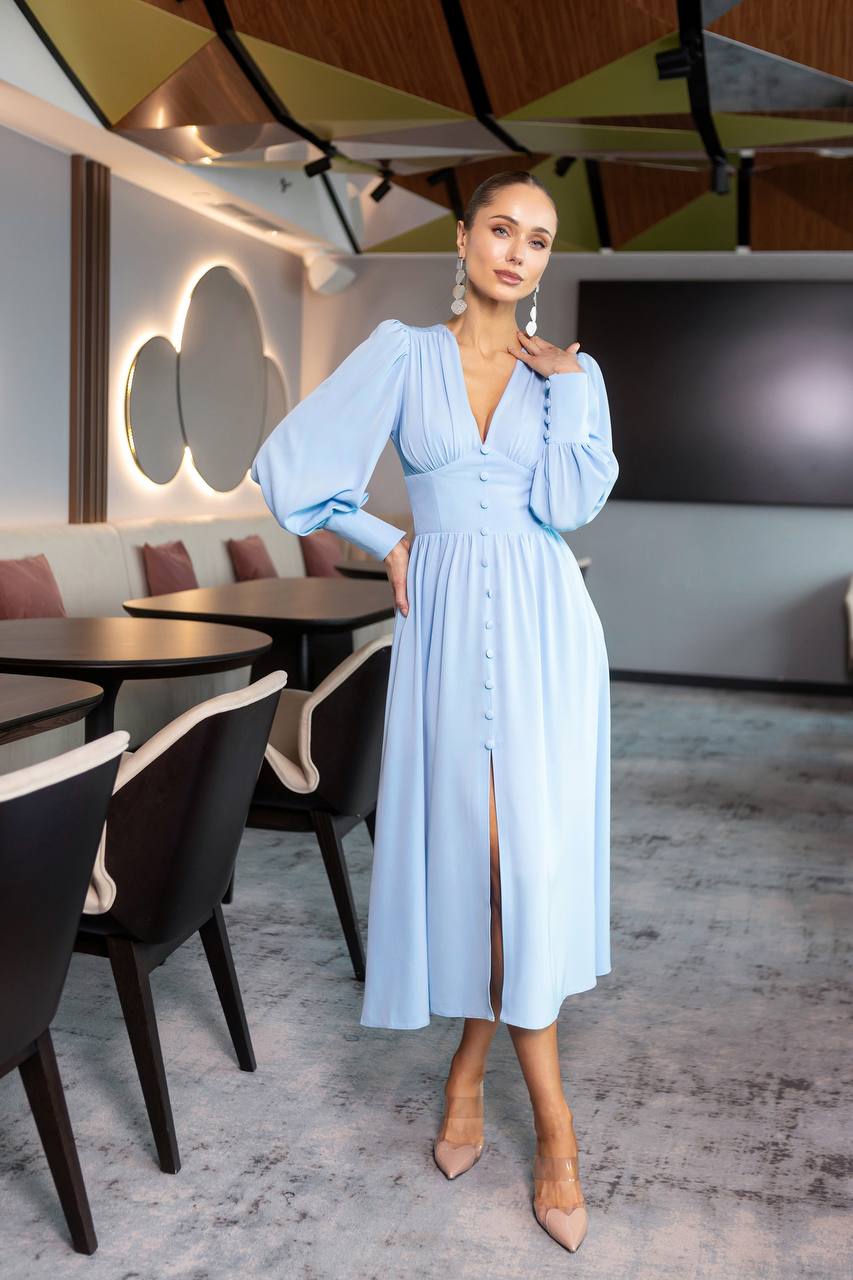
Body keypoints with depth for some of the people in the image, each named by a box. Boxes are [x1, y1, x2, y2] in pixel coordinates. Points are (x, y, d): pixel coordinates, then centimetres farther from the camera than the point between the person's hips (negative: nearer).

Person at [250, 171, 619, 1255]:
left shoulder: (569, 371, 9)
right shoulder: (403, 353, 4)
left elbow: (569, 505, -5)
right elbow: (290, 467, 2)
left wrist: (564, 382, -6)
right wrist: (388, 543, 4)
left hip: (543, 624, 1)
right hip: (446, 624, -1)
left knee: (531, 853, -6)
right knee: (470, 844, 0)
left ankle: (472, 1062, 14)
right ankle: (550, 1115, 15)